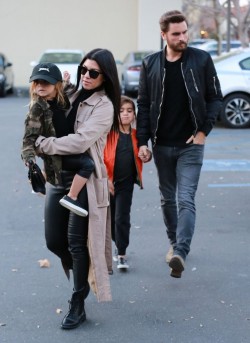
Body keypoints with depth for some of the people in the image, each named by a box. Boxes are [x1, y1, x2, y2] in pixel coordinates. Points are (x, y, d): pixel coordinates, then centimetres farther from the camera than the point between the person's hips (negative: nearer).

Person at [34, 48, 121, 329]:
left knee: (76, 242, -3)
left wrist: (43, 145, -17)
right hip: (58, 176, 6)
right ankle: (84, 273, 37)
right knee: (54, 241, 9)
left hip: (85, 179, -6)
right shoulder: (69, 94, 11)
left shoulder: (104, 106, -8)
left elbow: (81, 141, -20)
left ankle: (77, 306, 10)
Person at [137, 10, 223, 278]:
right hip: (161, 145, 3)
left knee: (185, 199, -12)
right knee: (167, 198, 15)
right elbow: (144, 105, 5)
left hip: (191, 144, -3)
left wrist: (204, 130, -7)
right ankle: (174, 243, 32)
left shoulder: (201, 60, -3)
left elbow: (215, 98, 2)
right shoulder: (150, 64, 2)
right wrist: (142, 141, -1)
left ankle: (180, 252, -17)